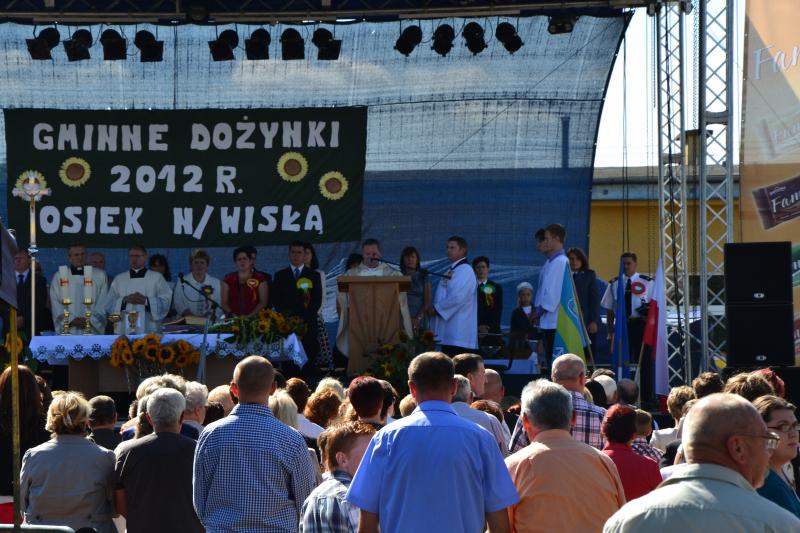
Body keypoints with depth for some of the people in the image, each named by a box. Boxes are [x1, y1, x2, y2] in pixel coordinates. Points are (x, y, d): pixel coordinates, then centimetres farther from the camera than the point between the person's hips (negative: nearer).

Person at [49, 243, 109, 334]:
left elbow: (102, 304, 6)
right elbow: (56, 305, 4)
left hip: (93, 329, 0)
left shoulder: (100, 276, 10)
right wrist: (72, 320, -9)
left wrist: (90, 320, -8)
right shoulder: (59, 277, 10)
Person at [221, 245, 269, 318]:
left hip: (253, 319, -1)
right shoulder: (228, 279, 13)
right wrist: (233, 316, -8)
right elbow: (224, 302, 8)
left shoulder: (260, 278, 7)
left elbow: (263, 302, 2)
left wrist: (249, 316, -10)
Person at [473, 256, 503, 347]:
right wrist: (478, 327, -8)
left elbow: (498, 312, 5)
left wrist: (488, 327, -8)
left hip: (491, 332, 1)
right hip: (473, 332, -1)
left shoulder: (496, 287, 12)